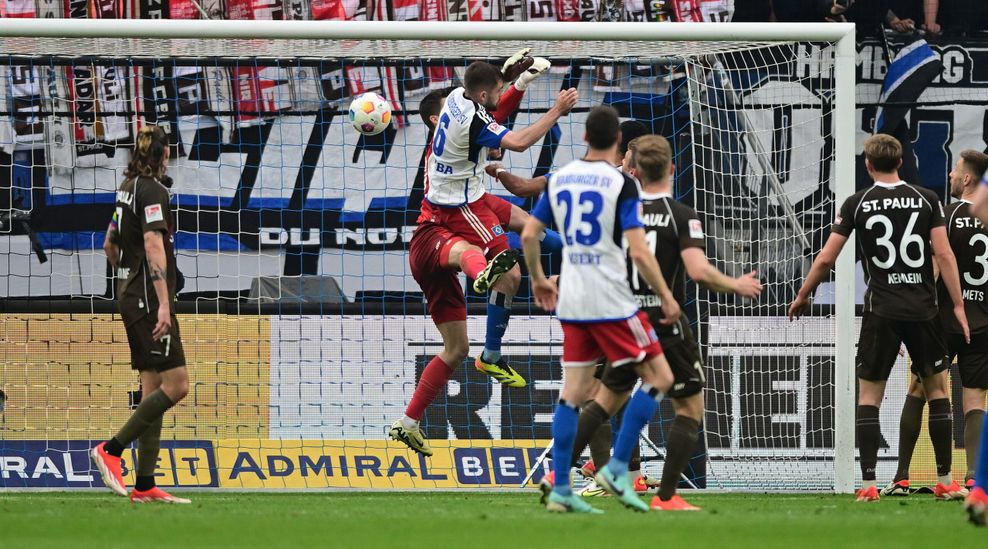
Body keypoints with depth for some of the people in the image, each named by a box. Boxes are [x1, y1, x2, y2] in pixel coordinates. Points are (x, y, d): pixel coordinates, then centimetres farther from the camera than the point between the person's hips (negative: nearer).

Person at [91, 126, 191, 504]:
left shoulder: (129, 187, 15)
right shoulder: (153, 191, -11)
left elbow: (109, 245, 25)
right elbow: (153, 245, -22)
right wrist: (163, 303, -28)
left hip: (130, 295, 10)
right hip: (149, 299, -10)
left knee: (153, 388, 7)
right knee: (175, 384, -11)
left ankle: (145, 486, 4)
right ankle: (112, 450, -12)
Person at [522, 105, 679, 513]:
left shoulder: (559, 178, 7)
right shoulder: (621, 184, -11)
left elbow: (529, 235, 10)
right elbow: (639, 252, -16)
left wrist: (538, 280, 26)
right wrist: (666, 297, -5)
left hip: (571, 304, 6)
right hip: (611, 303, -6)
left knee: (573, 392, 9)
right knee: (659, 378, 4)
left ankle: (560, 489, 4)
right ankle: (617, 469, -3)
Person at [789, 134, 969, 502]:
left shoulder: (857, 203, -1)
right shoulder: (926, 199, 1)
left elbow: (825, 259, 0)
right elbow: (944, 254, -5)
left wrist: (802, 297, 15)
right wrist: (958, 306, -1)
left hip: (881, 310, -1)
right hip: (923, 309, 1)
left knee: (869, 395, 6)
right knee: (936, 389, 14)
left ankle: (868, 484, -3)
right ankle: (945, 479, 13)